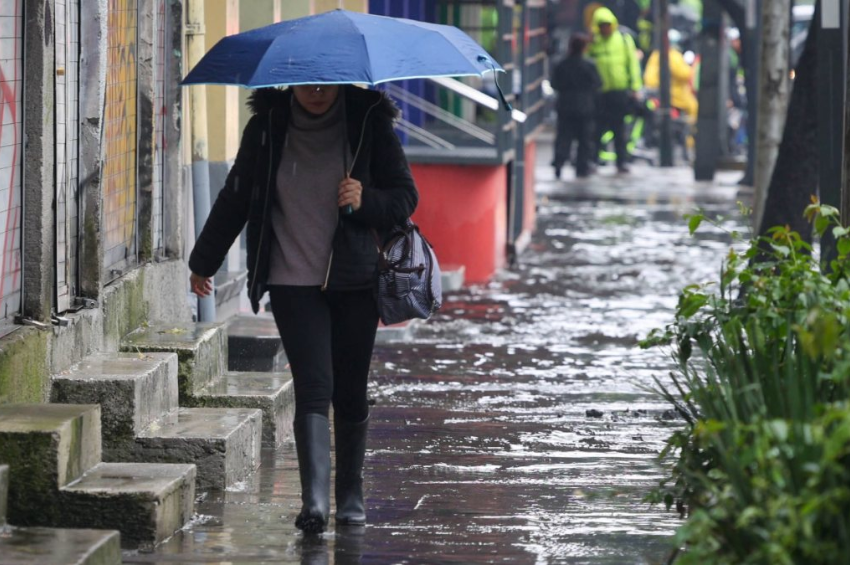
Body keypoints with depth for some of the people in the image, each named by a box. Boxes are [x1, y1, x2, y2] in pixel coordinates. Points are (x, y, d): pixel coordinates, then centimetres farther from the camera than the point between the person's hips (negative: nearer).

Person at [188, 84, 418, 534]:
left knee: (350, 394, 7)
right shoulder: (267, 128, 0)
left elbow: (405, 195, 4)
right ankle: (314, 501, -23)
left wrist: (367, 202, -18)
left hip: (355, 282, 1)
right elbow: (235, 198, 12)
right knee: (313, 387, -14)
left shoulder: (368, 123, -2)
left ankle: (351, 497, 24)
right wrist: (203, 262, 20)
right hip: (293, 281, -1)